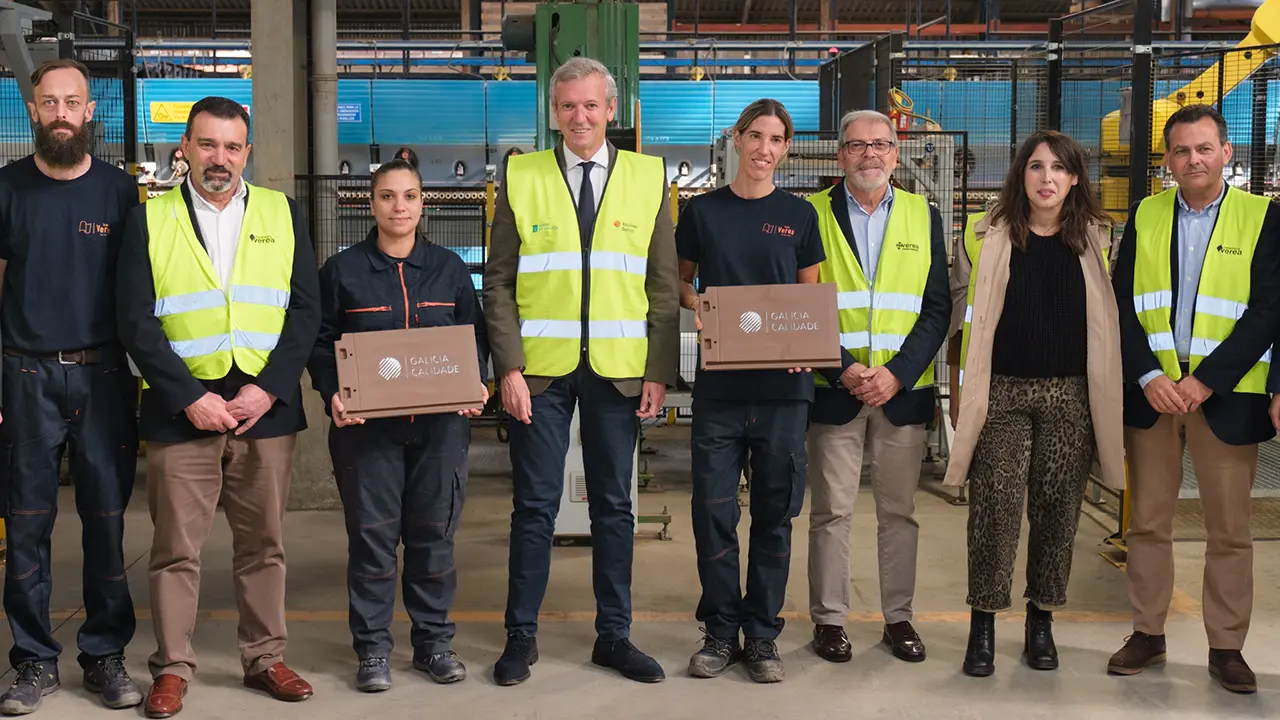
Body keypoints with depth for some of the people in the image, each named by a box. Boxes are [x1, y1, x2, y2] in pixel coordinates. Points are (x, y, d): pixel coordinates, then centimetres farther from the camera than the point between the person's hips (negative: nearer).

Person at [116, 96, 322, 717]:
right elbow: (137, 322, -3)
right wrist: (191, 398, -12)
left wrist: (268, 389, -9)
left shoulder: (282, 214, 9)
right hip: (181, 410, -1)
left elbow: (305, 310, 3)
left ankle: (265, 658, 21)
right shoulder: (149, 220, 4)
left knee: (263, 544, 9)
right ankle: (172, 668, 16)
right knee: (175, 549, 4)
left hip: (267, 410, 2)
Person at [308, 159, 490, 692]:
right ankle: (372, 648, 11)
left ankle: (433, 641, 19)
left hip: (440, 424, 2)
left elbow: (475, 336, 12)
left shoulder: (449, 268, 9)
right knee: (372, 533, 1)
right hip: (367, 424, -2)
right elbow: (320, 341, 4)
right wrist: (332, 393, -12)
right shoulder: (342, 270, 4)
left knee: (434, 532, 6)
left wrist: (475, 384, -5)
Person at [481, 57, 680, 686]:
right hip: (541, 370, -1)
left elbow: (664, 284, 4)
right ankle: (521, 636, 17)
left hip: (618, 369, 1)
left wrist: (660, 370, -3)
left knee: (614, 507, 9)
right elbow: (499, 281, 2)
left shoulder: (648, 178, 5)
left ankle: (613, 636, 20)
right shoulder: (521, 178, 3)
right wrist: (508, 366, -7)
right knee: (535, 506, 4)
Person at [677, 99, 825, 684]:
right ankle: (721, 631, 15)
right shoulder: (702, 210, 6)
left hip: (782, 384, 0)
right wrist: (698, 309, -8)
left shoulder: (799, 215, 6)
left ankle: (762, 635, 18)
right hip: (719, 383, 0)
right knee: (714, 510, 1)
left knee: (774, 514, 6)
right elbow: (681, 282, 14)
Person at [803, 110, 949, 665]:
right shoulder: (813, 214, 2)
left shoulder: (922, 215, 8)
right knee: (831, 511, 3)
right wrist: (842, 368, -13)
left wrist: (898, 372, -10)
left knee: (899, 511, 9)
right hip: (834, 390, -2)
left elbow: (937, 307, 3)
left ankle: (898, 618, 20)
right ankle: (829, 620, 14)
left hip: (903, 390, 2)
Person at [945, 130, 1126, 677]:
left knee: (1057, 507, 6)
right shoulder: (987, 237, 2)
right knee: (994, 506, -6)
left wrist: (1107, 394, 8)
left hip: (1071, 395, 2)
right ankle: (983, 623, 5)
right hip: (1001, 392, -2)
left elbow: (1106, 320, 14)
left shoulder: (1094, 240, 8)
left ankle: (1041, 619, 19)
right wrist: (958, 392, 3)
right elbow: (962, 316, 6)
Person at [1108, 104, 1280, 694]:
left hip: (1226, 396, -2)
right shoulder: (1145, 216, 8)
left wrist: (1205, 382, -16)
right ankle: (1147, 634, 21)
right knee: (1147, 521, 9)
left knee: (1230, 530, 5)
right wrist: (1149, 377, -11)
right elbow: (1122, 305, 3)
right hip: (1151, 392, 2)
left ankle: (1226, 647, 16)